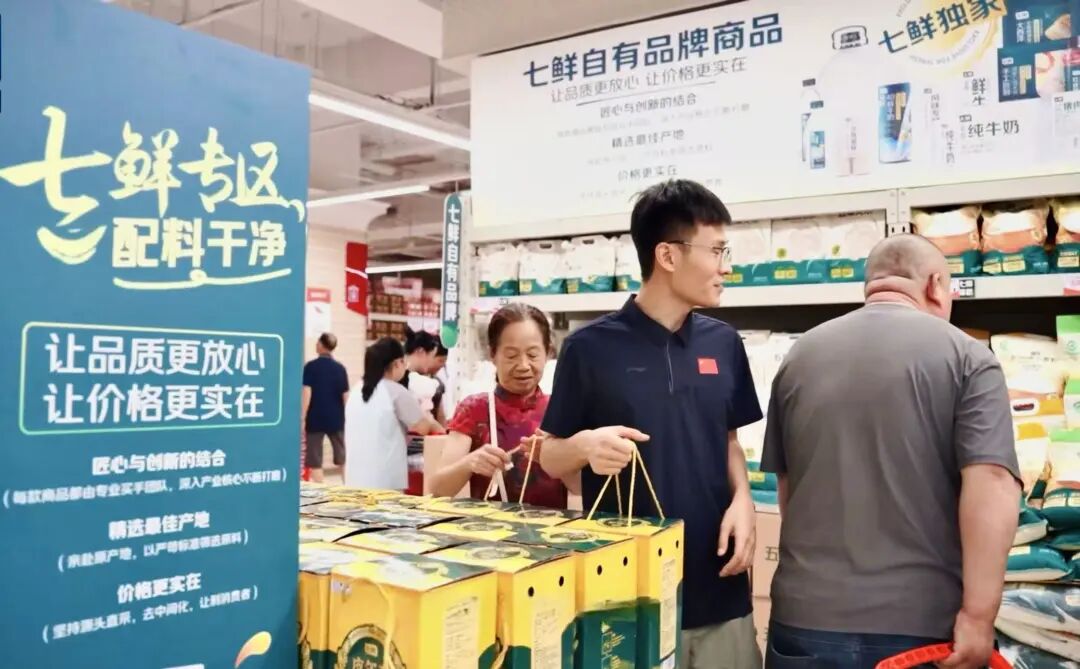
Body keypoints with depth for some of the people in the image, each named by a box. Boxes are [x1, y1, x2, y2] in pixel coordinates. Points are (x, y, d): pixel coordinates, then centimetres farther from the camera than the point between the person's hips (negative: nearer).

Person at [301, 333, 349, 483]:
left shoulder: (310, 366, -5)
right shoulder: (340, 368, 2)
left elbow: (306, 393, -11)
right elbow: (346, 396, 3)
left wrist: (302, 419, -9)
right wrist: (347, 418, 12)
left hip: (315, 419, -3)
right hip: (336, 419, 3)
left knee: (315, 461, 4)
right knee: (343, 457, 14)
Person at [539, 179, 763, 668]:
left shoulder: (723, 343, 4)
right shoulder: (591, 347, -9)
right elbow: (550, 457, -2)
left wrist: (742, 499, -6)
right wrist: (585, 446, -24)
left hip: (718, 586, 4)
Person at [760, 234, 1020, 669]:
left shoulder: (800, 356, 6)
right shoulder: (966, 356, -5)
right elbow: (992, 482, -16)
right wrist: (978, 614, -15)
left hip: (806, 614, 3)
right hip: (923, 620, -2)